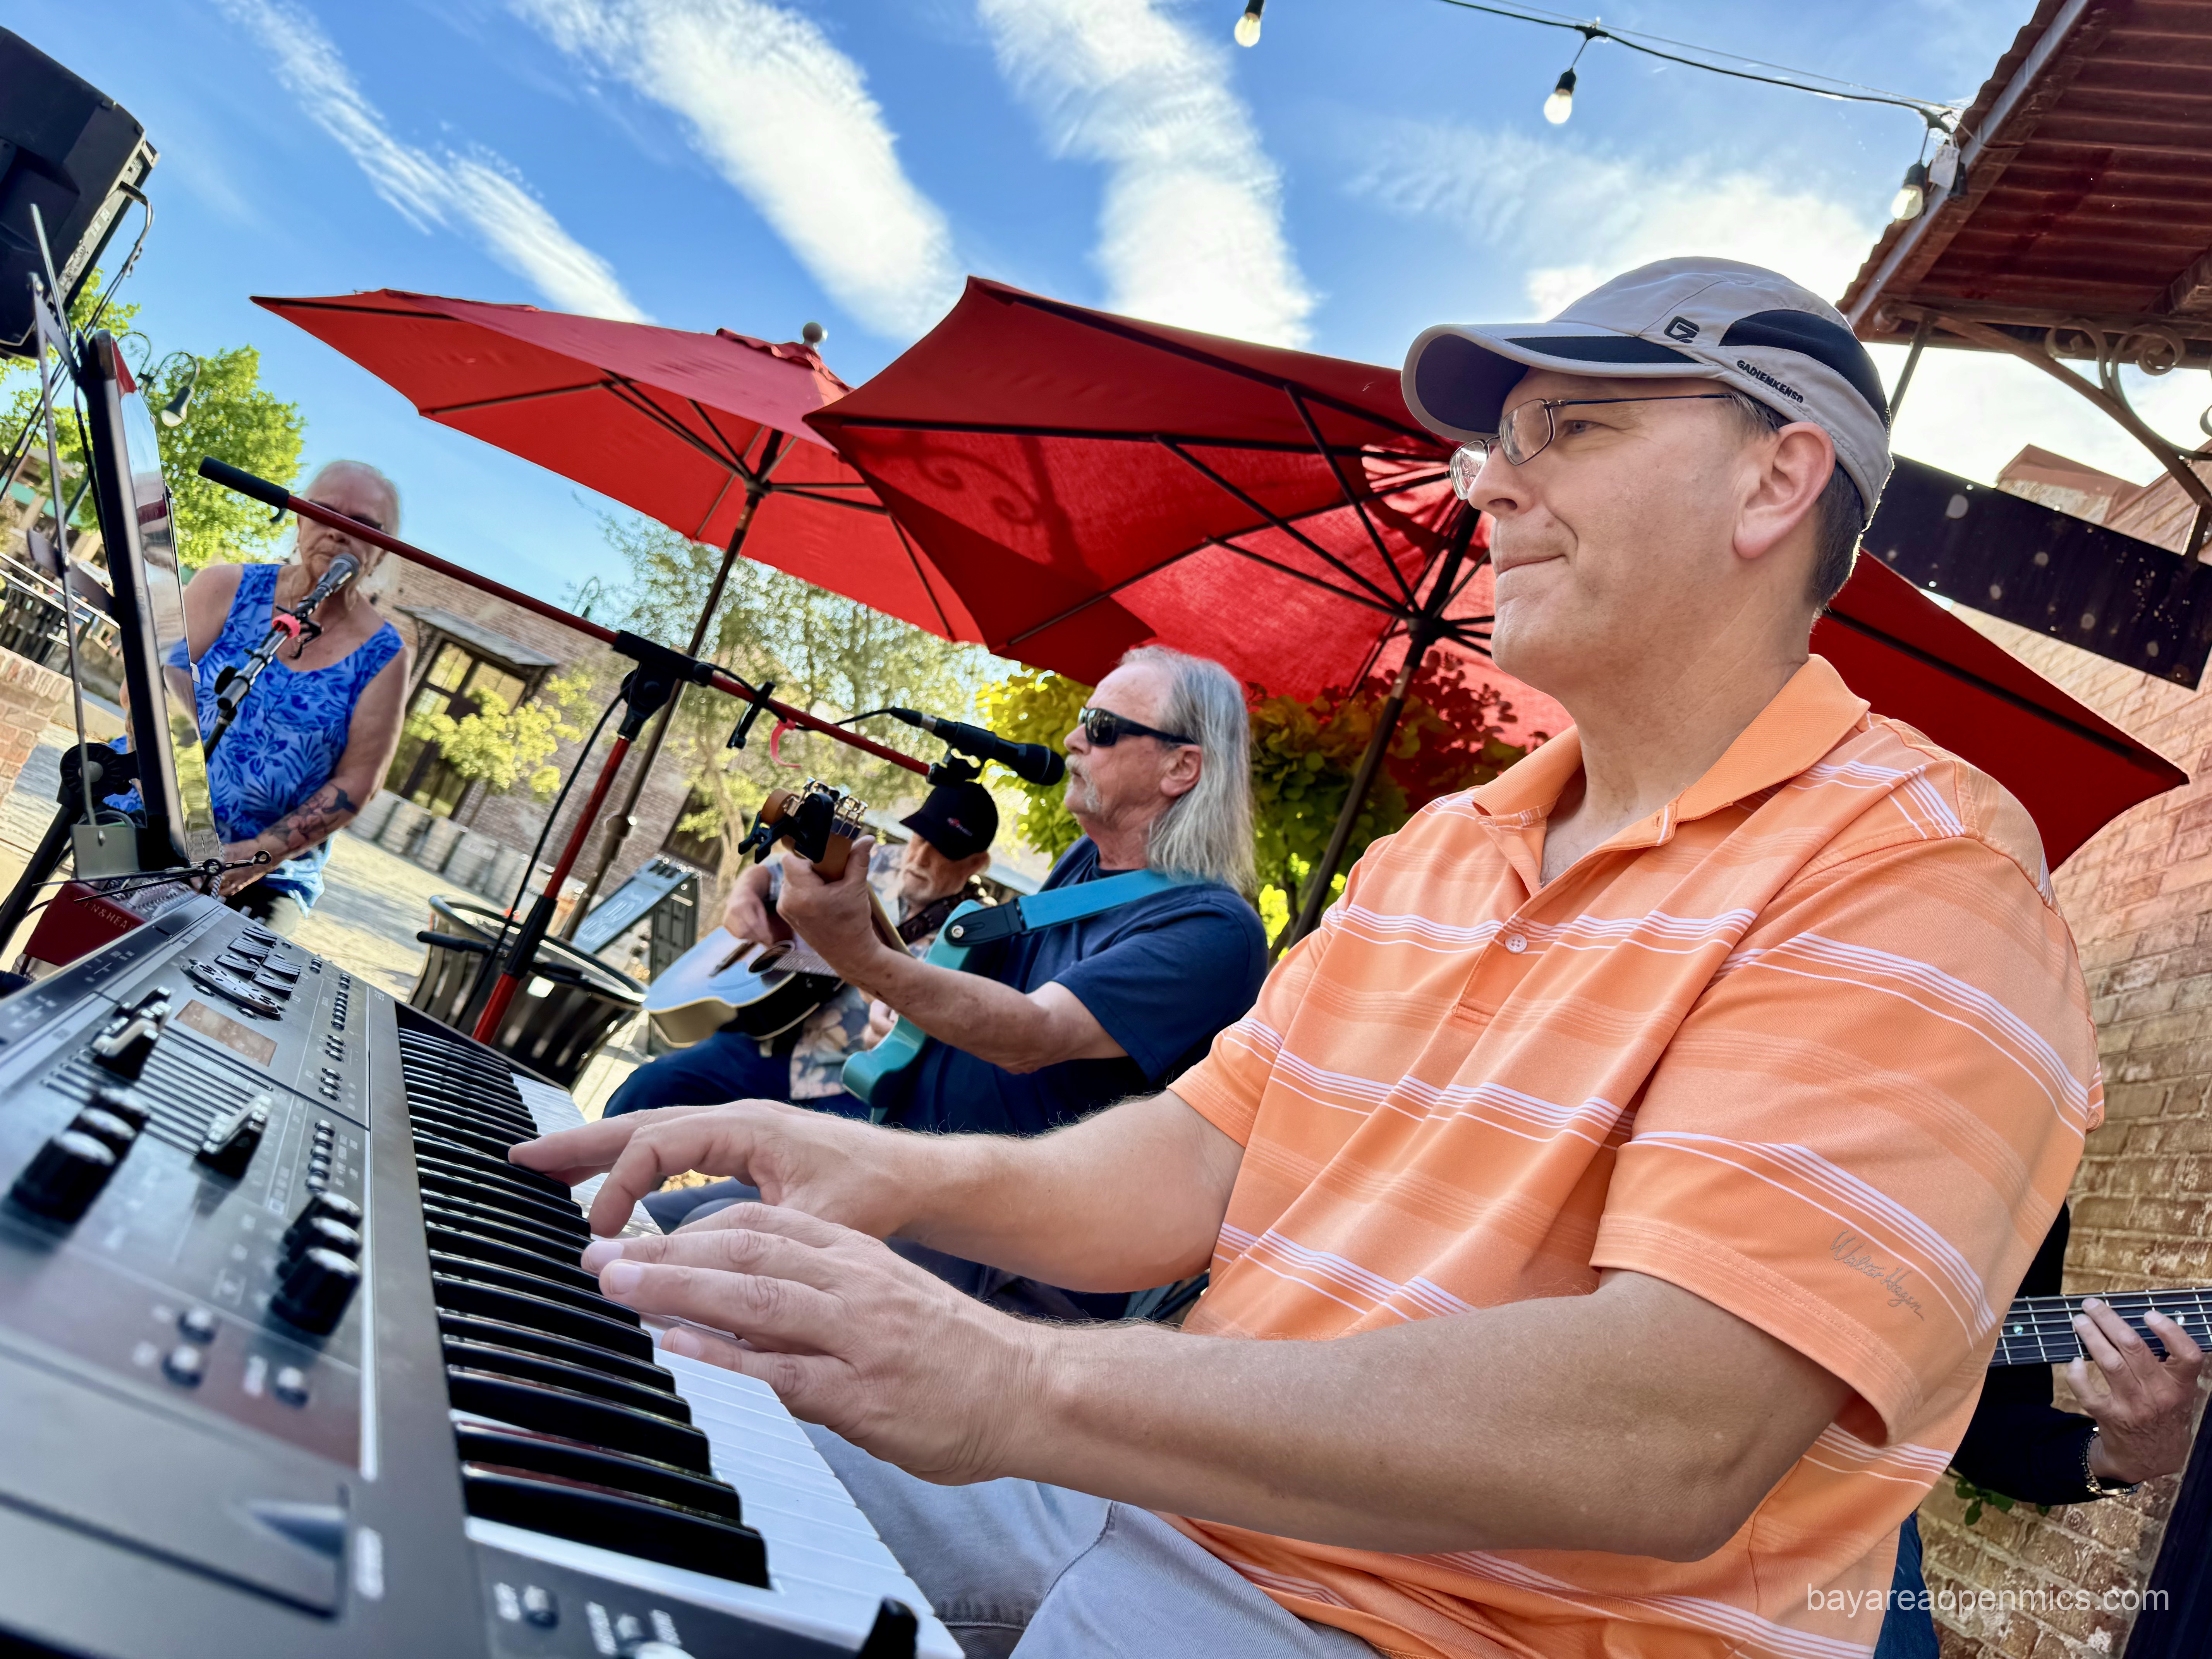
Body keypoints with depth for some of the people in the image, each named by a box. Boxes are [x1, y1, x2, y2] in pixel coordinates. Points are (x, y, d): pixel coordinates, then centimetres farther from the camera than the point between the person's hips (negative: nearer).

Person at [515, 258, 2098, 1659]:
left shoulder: (1921, 874, -16)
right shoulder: (1432, 851, 11)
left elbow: (1675, 1443, -28)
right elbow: (1202, 1162, 6)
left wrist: (1022, 1386, -34)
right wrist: (915, 1178, -13)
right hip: (1162, 1484, 7)